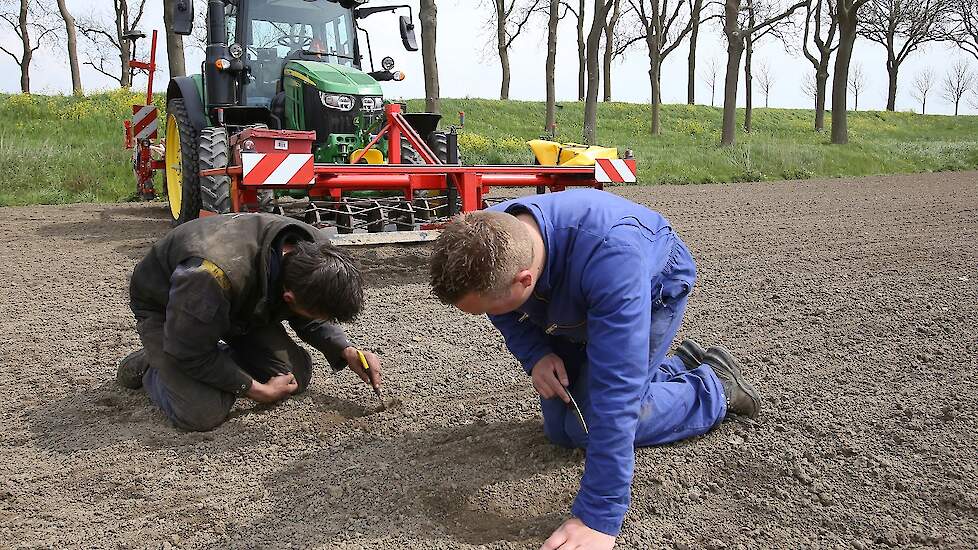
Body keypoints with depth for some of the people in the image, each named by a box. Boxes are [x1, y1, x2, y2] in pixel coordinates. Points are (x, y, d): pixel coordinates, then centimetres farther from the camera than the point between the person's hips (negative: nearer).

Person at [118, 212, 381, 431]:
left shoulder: (313, 251, -24)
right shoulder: (212, 276, -46)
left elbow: (308, 319, -1)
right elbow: (189, 354, -28)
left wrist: (347, 352, -17)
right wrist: (255, 389, -21)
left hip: (239, 306, 6)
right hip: (164, 310, -6)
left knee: (298, 374, -5)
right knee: (204, 414, -22)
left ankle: (223, 357, 17)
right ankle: (149, 367, 7)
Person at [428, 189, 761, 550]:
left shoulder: (610, 255, -47)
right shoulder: (490, 240, -28)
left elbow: (615, 388, -47)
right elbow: (509, 316, -4)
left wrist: (597, 519, -45)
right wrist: (535, 357, -24)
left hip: (654, 287, -6)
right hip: (577, 302, 6)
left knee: (588, 424, -15)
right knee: (560, 428, 7)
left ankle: (716, 388, 7)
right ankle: (677, 365, 25)